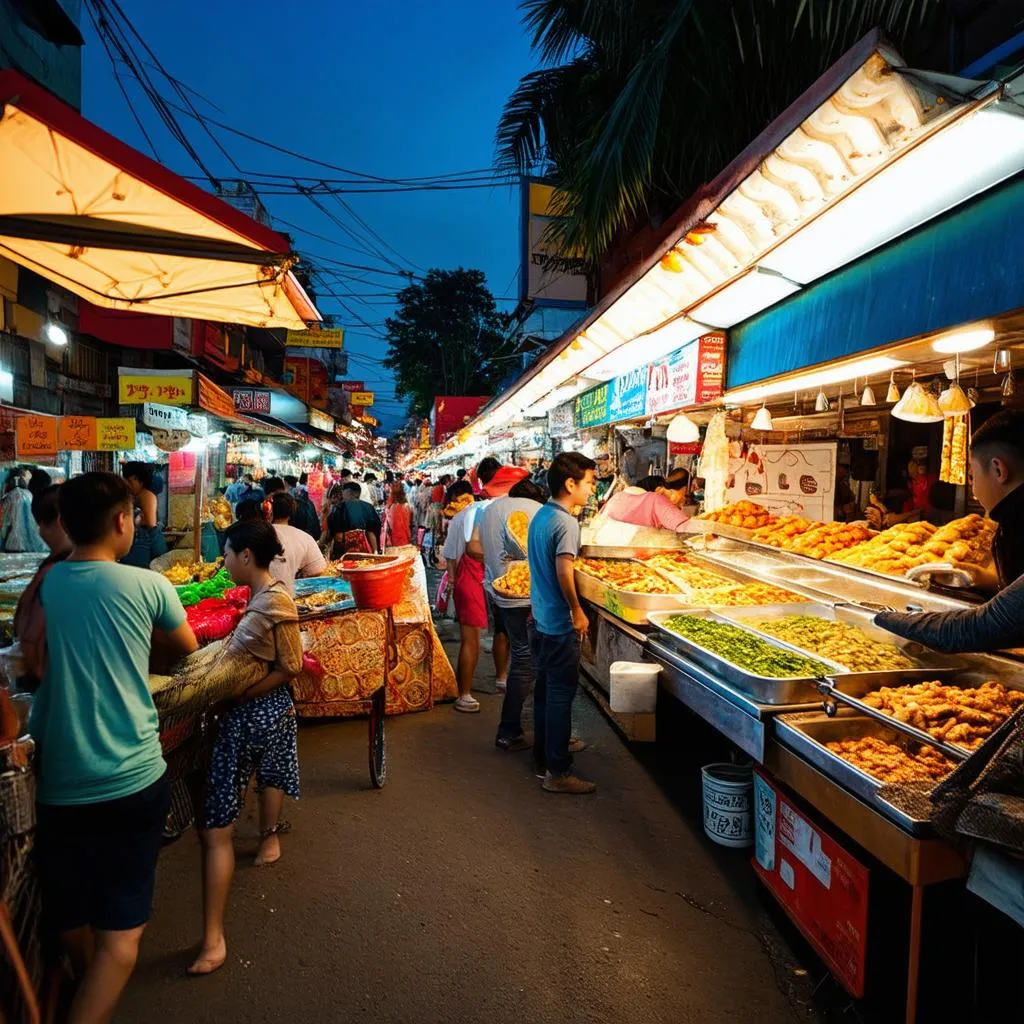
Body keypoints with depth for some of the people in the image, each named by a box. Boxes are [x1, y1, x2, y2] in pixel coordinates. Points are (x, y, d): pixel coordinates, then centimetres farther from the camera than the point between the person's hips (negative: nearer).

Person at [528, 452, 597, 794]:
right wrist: (577, 611, -19)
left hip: (541, 619, 9)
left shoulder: (540, 516, 10)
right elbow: (563, 570, -29)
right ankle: (558, 772, 9)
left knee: (545, 690, 18)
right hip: (560, 625, -9)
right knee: (561, 695, -1)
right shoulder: (566, 523, -19)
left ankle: (544, 757, 30)